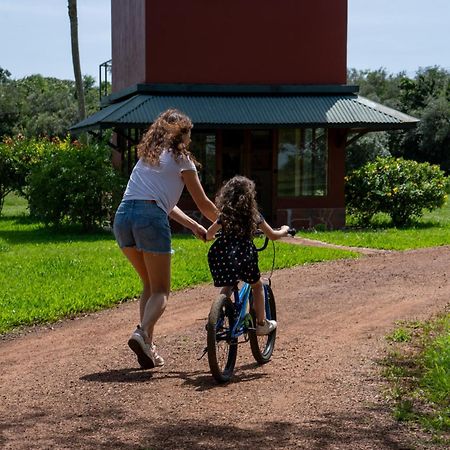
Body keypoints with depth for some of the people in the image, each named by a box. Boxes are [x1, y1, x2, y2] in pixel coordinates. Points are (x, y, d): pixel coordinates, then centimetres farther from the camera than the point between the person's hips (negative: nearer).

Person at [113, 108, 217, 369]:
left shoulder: (147, 156, 29)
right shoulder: (181, 159, 10)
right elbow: (204, 204, 14)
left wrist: (194, 226, 30)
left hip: (123, 217, 6)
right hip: (151, 218, -6)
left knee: (149, 285, 20)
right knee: (161, 290, 1)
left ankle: (148, 347, 11)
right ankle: (143, 333, -25)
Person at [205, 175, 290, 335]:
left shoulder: (224, 215, 14)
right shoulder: (253, 215, 6)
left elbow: (208, 235, 21)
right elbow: (273, 235, 12)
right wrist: (284, 230, 33)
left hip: (221, 256, 3)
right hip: (244, 256, -3)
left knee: (227, 287, 25)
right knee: (257, 286, 20)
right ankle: (262, 324, 22)